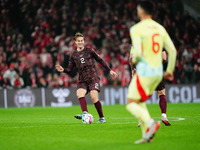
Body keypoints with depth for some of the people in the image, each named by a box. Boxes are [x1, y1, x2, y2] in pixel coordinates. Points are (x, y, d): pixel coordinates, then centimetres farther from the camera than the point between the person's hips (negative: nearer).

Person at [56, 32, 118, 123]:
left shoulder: (89, 51, 5)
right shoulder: (73, 55, 11)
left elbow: (100, 60, 10)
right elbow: (70, 69, 13)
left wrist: (110, 70, 9)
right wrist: (63, 70, -9)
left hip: (93, 78, -3)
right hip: (82, 80, 3)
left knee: (94, 97, -18)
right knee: (79, 93, -27)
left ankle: (102, 118, -6)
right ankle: (85, 113, -42)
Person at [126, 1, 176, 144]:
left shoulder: (136, 29, -9)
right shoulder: (160, 28, 10)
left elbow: (138, 53, -19)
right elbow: (172, 50, 7)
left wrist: (134, 60, 4)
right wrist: (169, 71, 16)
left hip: (144, 72, -7)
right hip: (158, 72, 7)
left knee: (131, 104, 1)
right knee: (140, 102, 19)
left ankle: (150, 123, -24)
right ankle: (147, 135, 7)